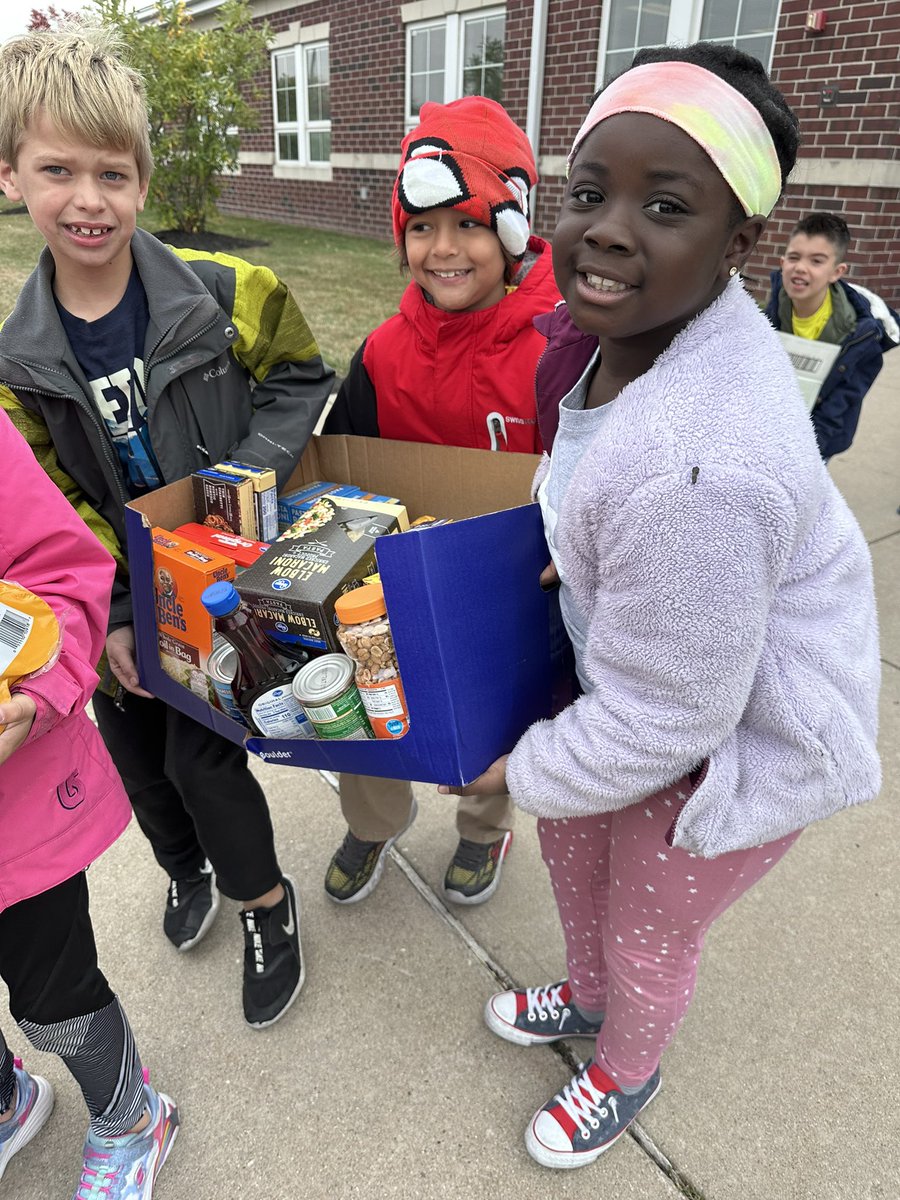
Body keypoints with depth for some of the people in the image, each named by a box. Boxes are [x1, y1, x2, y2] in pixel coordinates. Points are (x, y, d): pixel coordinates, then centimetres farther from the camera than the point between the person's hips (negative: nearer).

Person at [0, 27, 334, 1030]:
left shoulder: (226, 294, -15)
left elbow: (300, 380, -2)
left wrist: (251, 469, -18)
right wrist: (106, 621, -11)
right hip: (125, 601, 4)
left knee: (202, 758, -3)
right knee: (139, 760, 18)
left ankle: (266, 901, 29)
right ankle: (188, 869, 52)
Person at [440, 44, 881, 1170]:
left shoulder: (694, 470, -41)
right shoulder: (618, 326, -12)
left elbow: (658, 719, -29)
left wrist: (522, 768, -13)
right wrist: (578, 558, 10)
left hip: (740, 734, -8)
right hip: (635, 667, 8)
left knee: (647, 931, 18)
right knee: (569, 834, 27)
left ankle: (623, 1075, 56)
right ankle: (585, 994, 62)